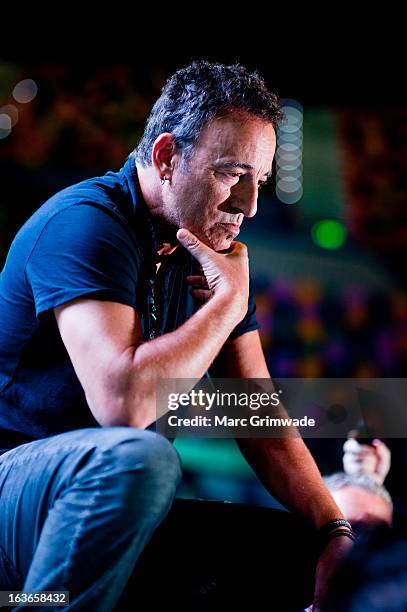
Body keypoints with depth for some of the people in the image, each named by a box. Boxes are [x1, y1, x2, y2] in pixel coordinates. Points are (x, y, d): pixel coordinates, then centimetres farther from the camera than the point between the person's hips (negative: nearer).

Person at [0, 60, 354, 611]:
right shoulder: (87, 222, -18)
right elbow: (123, 401, -32)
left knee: (298, 554, -5)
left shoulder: (214, 254, 7)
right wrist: (230, 300, -18)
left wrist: (335, 531, -9)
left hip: (125, 510, 7)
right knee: (136, 456, -36)